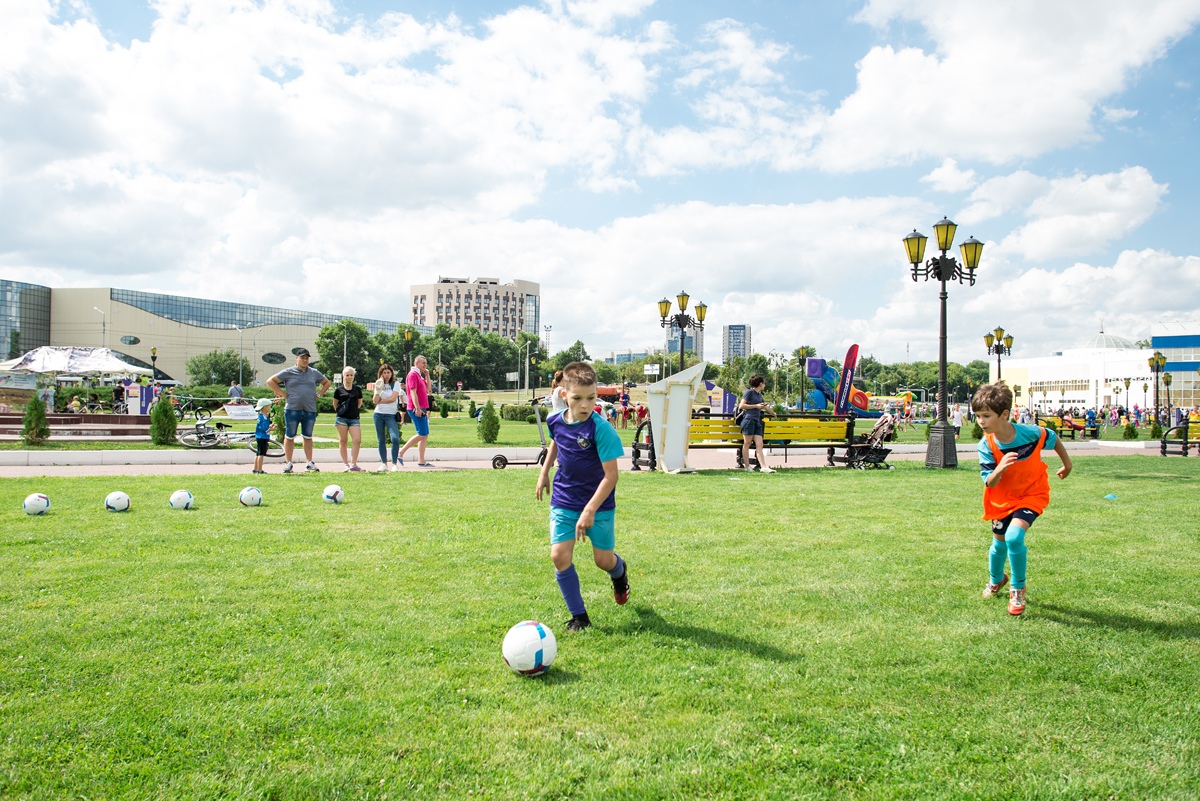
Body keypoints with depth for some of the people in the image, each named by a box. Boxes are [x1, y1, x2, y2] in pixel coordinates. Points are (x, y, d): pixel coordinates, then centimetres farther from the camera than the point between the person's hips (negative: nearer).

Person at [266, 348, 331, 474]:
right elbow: (270, 381, 3)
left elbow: (326, 383, 24)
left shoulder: (314, 373, 11)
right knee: (290, 437, 3)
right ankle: (288, 463, 10)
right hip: (292, 409, -3)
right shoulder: (288, 372, 1)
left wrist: (319, 394, 10)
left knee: (308, 437, 9)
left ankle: (310, 463, 13)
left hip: (310, 410, 3)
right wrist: (282, 394, -3)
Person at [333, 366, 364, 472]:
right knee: (343, 441, 2)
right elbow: (335, 404, 14)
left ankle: (353, 464, -8)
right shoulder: (339, 390, 2)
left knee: (357, 440, -11)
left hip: (354, 418, 1)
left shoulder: (357, 389, 8)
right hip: (341, 418, -1)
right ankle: (346, 464, 9)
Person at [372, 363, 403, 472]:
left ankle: (394, 463, -10)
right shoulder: (379, 385, 12)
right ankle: (384, 464, 11)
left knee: (395, 438, -18)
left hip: (391, 415, -3)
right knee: (381, 440, 5)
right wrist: (378, 390, -11)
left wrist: (380, 401, -2)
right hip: (378, 414, 3)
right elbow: (375, 401, 1)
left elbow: (393, 398, -10)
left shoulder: (395, 384, 3)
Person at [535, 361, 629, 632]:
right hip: (564, 502, 4)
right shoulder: (555, 420, -7)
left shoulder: (602, 430, -23)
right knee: (559, 556, -9)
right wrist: (544, 472, 21)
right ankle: (579, 616, 5)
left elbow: (610, 476, -22)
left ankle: (619, 572, 46)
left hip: (599, 504, -3)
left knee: (604, 560, 6)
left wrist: (589, 512, -26)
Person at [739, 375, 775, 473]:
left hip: (757, 421, 7)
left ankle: (764, 467, -10)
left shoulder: (759, 395, 20)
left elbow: (765, 406, 38)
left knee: (759, 445, -2)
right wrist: (756, 406, -11)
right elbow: (741, 406, -11)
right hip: (749, 420, -7)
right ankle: (746, 466, 4)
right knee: (747, 443, -1)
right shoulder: (749, 392, -3)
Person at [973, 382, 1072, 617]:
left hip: (1032, 494, -3)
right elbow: (989, 483, -23)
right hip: (1003, 499, 3)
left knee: (1014, 537, -24)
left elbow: (1054, 439, -2)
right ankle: (995, 580, 48)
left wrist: (1067, 464, 13)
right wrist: (1000, 469, -45)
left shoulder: (1030, 433, -25)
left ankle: (1018, 589, -1)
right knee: (999, 543, 15)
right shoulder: (986, 446, -21)